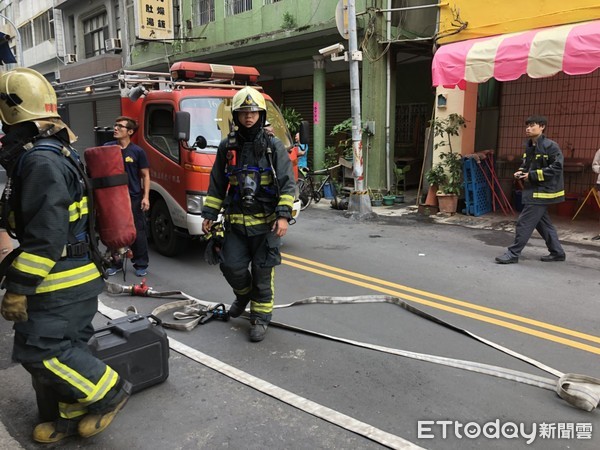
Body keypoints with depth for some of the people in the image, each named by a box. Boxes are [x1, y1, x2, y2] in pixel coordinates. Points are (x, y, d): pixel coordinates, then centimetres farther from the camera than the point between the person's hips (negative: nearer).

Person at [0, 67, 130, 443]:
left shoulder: (41, 160, -21)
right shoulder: (49, 152, 14)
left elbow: (45, 234, -26)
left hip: (62, 281, -10)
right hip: (67, 278, 10)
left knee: (39, 351, -4)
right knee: (58, 347, 17)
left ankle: (110, 391, 10)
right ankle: (68, 417, 30)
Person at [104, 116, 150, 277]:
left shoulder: (137, 151, -2)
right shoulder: (107, 148, 5)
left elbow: (145, 175, 1)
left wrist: (146, 197, -7)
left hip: (134, 198, -3)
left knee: (138, 232, 4)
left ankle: (141, 265, 16)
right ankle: (116, 263, 25)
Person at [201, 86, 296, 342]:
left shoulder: (274, 147, -2)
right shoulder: (227, 147, 7)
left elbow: (287, 184, -6)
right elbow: (217, 184, 13)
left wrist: (283, 215, -16)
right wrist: (209, 214, 9)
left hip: (265, 222, -2)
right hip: (235, 222, 3)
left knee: (263, 273, 2)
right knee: (231, 266, 0)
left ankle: (260, 318, 19)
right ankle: (244, 294, 33)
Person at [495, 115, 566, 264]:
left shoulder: (550, 146, -14)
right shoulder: (529, 146, 11)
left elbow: (556, 167, -18)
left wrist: (533, 175, -20)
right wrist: (521, 172, 2)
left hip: (542, 191, -9)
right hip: (533, 190, 9)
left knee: (524, 222, -8)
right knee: (542, 223, 16)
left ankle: (513, 254, -2)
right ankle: (557, 252, 28)